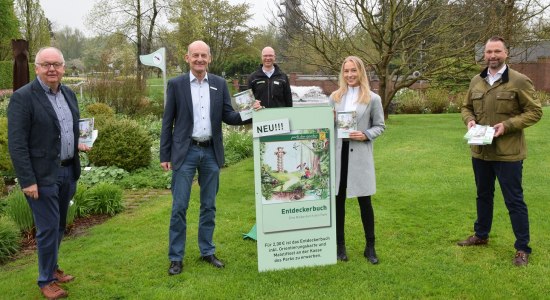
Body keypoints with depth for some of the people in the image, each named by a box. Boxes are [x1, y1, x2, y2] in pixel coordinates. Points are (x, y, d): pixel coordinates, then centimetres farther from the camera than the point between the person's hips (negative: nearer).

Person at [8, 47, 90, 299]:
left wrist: (77, 144, 5)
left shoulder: (68, 94, 9)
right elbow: (17, 144, -15)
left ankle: (52, 267, 36)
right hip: (43, 175, -6)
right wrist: (27, 181, -18)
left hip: (67, 172, 7)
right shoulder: (23, 97, -12)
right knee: (48, 228, 1)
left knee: (59, 226, 18)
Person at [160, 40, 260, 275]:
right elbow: (167, 121, 0)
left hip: (211, 152, 3)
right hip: (185, 152, -2)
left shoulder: (220, 84, 5)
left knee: (209, 205, 11)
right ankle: (176, 257, 12)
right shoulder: (176, 84, -1)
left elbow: (227, 116, 5)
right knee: (179, 206, 0)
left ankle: (207, 251, 25)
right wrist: (165, 155, -3)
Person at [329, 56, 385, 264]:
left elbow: (380, 126, 4)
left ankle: (370, 247, 17)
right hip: (338, 153, 2)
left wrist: (366, 135, -13)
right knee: (338, 199, 7)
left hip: (360, 155, -2)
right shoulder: (335, 97, 8)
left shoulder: (372, 98, 2)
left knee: (364, 201, 3)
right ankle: (340, 245, 21)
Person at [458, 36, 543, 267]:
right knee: (483, 195, 21)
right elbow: (466, 107, 18)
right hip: (480, 151, 6)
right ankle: (481, 235, 38)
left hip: (508, 153, -5)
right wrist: (469, 120, -5)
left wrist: (507, 125, -20)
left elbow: (535, 112, -8)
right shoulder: (476, 81, 7)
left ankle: (522, 248, 14)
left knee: (514, 200, 2)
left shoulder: (520, 81, -9)